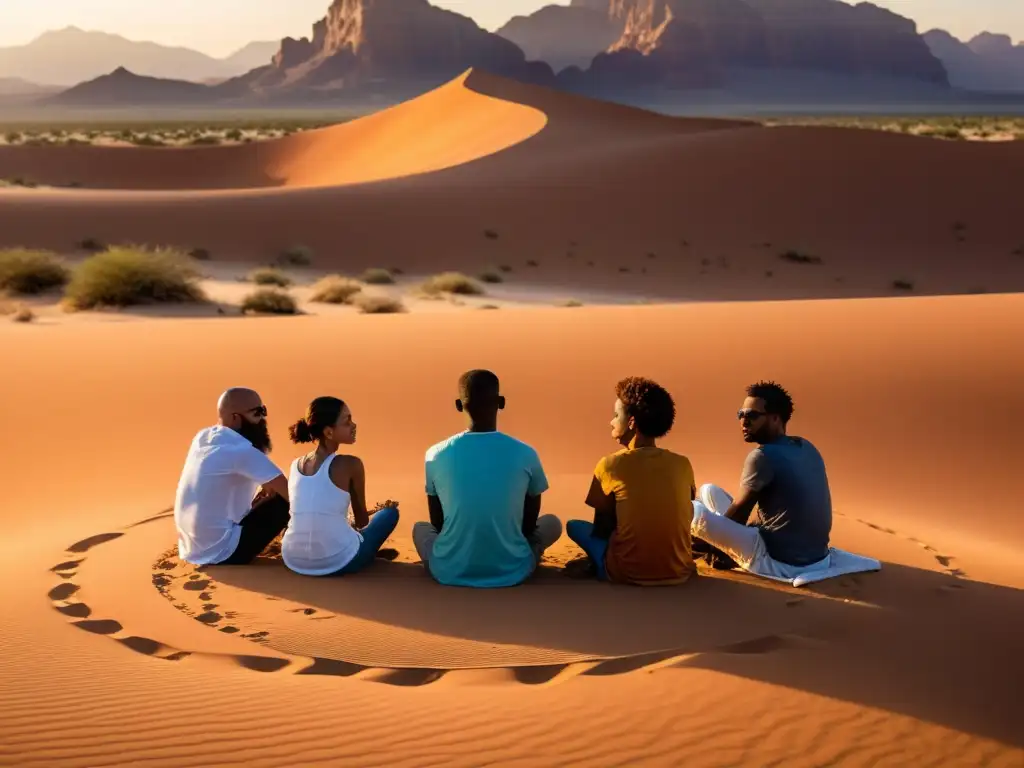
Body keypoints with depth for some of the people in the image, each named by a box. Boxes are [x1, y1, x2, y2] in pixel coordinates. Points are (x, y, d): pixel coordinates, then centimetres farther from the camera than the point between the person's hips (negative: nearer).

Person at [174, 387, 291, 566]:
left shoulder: (202, 437, 4)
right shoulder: (241, 450, -20)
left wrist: (265, 484, 4)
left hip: (190, 549, 9)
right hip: (220, 553, -9)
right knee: (286, 503, -5)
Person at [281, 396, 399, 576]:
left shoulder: (296, 465, 7)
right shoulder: (350, 464, -9)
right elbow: (362, 521, 4)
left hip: (293, 560, 6)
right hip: (338, 562, -5)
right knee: (390, 512, 20)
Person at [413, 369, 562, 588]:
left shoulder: (435, 455, -6)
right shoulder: (526, 455, -8)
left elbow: (437, 524, 6)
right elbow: (529, 524, 5)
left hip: (450, 572, 1)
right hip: (512, 571, 0)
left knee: (420, 528, 33)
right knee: (552, 522, 27)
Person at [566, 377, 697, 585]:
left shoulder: (610, 465, -8)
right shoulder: (683, 464, 2)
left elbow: (602, 528, 2)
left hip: (627, 574, -4)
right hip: (679, 572, 4)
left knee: (575, 526, 19)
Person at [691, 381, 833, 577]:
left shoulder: (763, 456, -19)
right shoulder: (806, 448, 8)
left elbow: (739, 511, -6)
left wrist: (720, 544, 12)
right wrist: (724, 541, 15)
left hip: (780, 562, -9)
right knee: (708, 491, 15)